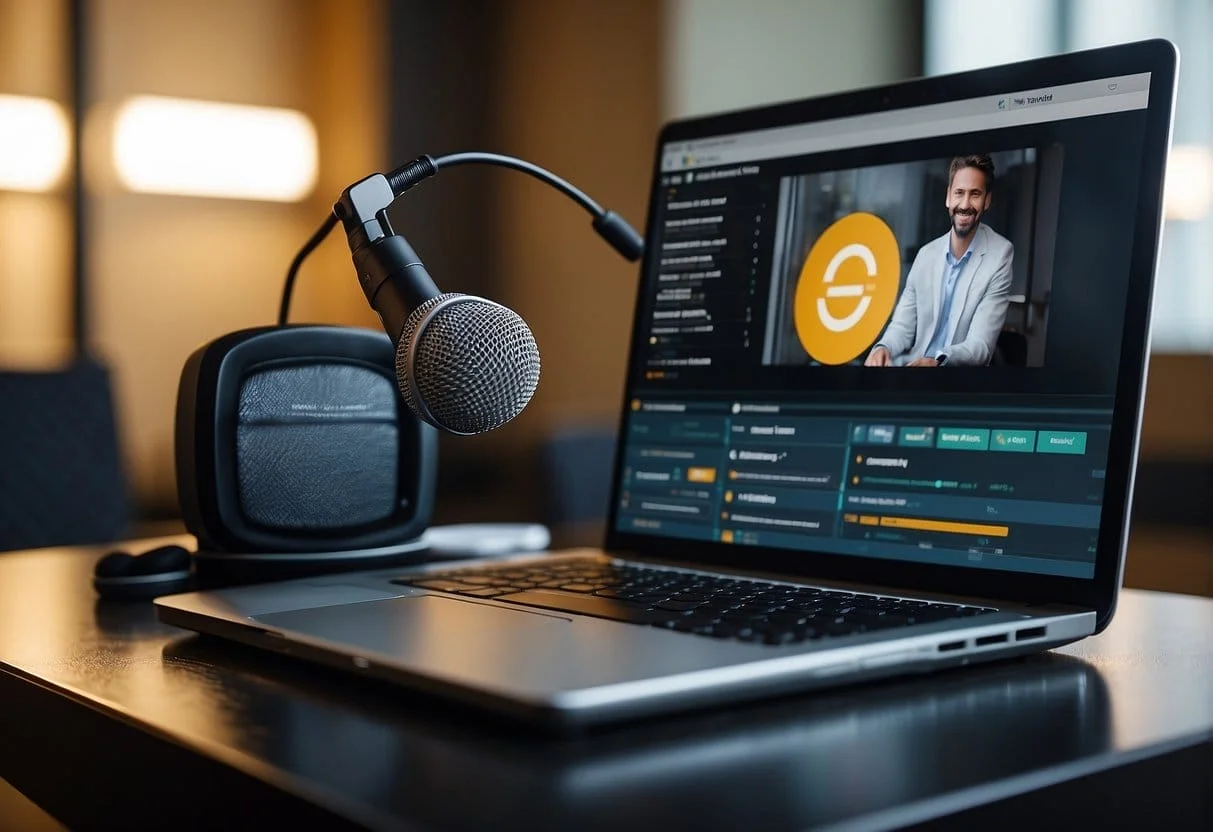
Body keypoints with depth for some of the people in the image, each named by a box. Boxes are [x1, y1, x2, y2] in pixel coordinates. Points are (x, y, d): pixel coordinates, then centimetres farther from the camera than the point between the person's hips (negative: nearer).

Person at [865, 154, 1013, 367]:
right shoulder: (926, 254, 7)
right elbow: (903, 325, 7)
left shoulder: (1001, 255, -7)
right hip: (914, 362, 4)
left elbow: (980, 345, -14)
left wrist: (938, 361, -32)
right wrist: (883, 348, -16)